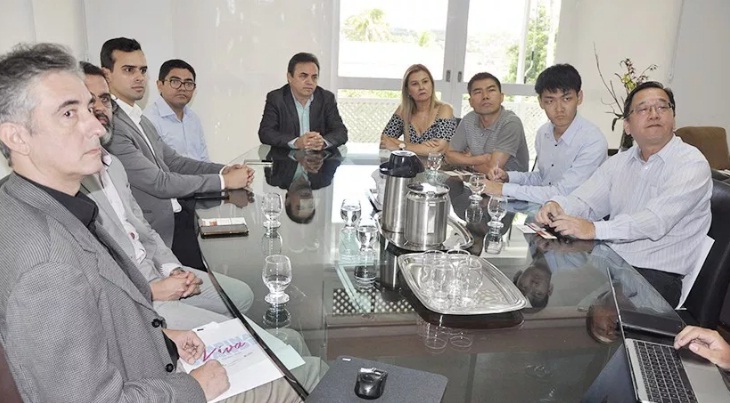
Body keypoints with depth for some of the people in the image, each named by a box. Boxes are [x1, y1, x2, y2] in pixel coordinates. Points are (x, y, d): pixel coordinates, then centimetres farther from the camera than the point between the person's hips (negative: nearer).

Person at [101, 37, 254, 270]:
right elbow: (159, 183, -20)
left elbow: (173, 162, 13)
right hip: (161, 229, -8)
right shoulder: (110, 126, -18)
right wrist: (223, 181, -13)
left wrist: (224, 170, -2)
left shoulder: (140, 120, 12)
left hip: (180, 212, 8)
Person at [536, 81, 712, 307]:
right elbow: (584, 202, 4)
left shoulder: (692, 164, -8)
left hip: (655, 274, -5)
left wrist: (595, 229, -35)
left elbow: (656, 221, -22)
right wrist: (557, 206, -20)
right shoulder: (619, 162, 13)